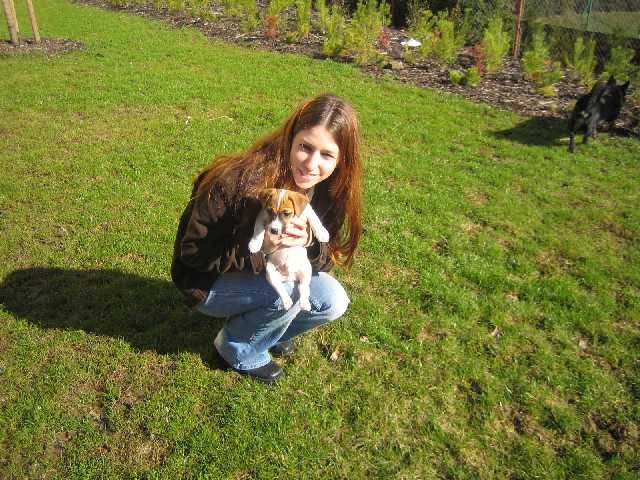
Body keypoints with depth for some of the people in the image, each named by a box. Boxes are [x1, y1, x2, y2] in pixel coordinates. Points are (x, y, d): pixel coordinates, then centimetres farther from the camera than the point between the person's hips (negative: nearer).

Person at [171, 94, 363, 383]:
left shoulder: (328, 189, -14)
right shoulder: (239, 182, -32)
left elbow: (327, 258, -7)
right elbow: (192, 252, -25)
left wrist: (309, 243, -31)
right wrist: (258, 248, -38)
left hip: (267, 274, 6)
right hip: (210, 282, -5)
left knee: (333, 302, -12)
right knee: (287, 290, -30)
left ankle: (269, 329, 14)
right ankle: (238, 349, -1)